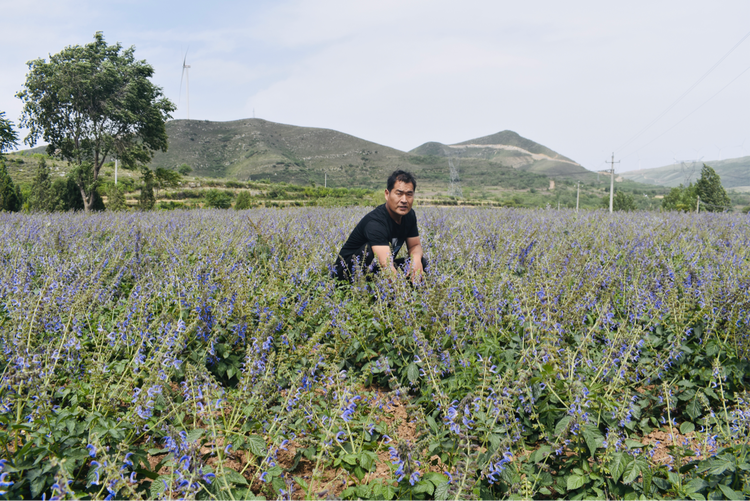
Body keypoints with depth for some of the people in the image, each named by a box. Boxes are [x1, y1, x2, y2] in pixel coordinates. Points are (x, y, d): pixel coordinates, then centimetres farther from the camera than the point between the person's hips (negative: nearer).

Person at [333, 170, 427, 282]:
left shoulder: (409, 215, -4)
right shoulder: (375, 222, -31)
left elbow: (415, 245, 5)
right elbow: (387, 266, -43)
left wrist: (416, 257, -19)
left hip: (377, 271, 8)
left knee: (421, 263, -10)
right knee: (370, 250, -37)